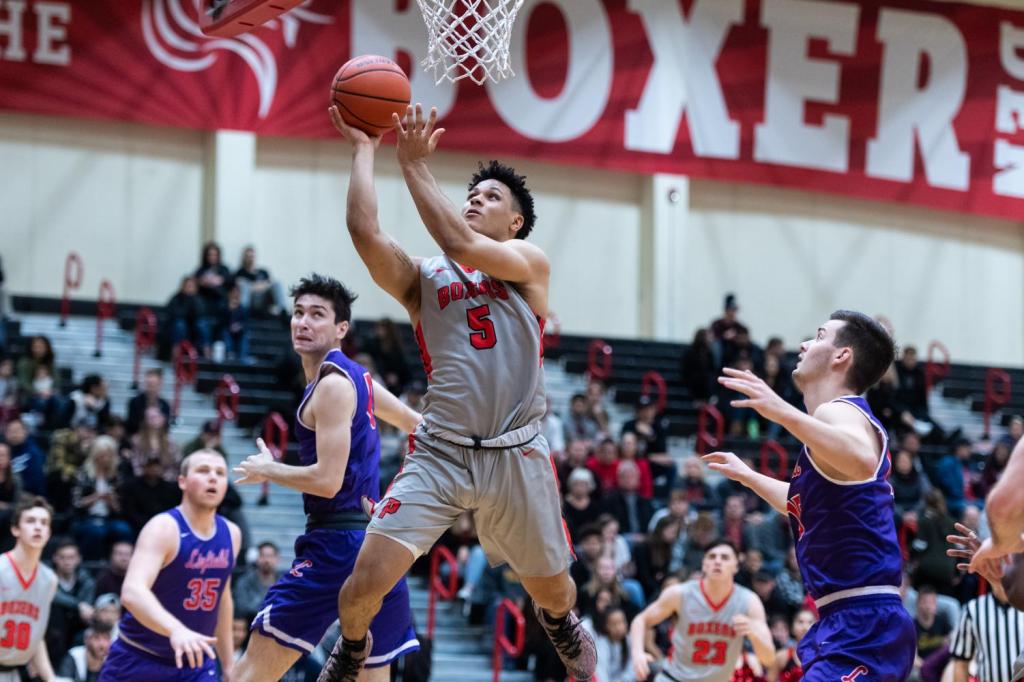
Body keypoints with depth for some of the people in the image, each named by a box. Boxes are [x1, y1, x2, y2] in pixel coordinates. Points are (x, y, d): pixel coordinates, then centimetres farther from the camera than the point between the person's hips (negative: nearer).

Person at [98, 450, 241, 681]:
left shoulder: (231, 535, 2)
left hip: (194, 662, 5)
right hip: (137, 659, -5)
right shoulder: (163, 529, -19)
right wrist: (176, 629, -54)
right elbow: (132, 592, -37)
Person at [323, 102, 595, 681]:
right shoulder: (422, 278, 12)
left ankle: (563, 626, 51)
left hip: (516, 455, -1)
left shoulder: (531, 264, 5)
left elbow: (461, 244, -14)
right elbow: (365, 231, -7)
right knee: (368, 578, -14)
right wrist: (364, 149, -1)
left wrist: (415, 163, -10)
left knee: (552, 591, 14)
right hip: (440, 453, 1)